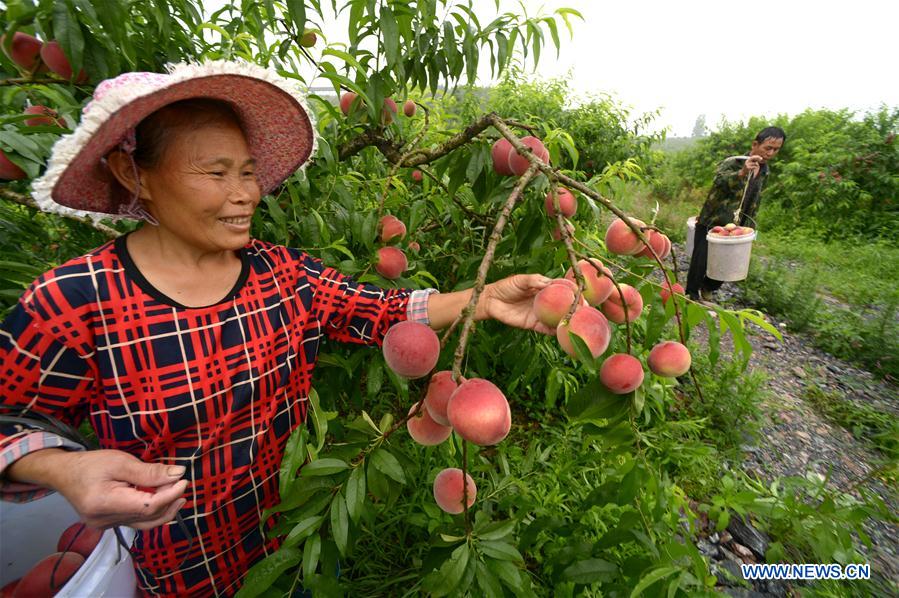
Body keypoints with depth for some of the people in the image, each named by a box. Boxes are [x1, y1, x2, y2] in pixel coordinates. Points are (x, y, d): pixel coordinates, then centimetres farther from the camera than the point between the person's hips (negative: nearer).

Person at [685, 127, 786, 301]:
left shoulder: (764, 171, 8)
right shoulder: (732, 163, -14)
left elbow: (755, 201, 19)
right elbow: (719, 180, -37)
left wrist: (749, 226, 14)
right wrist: (741, 173, -56)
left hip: (733, 228, 6)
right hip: (710, 224, -6)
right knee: (700, 262, -5)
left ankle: (708, 288, 34)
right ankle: (692, 294, 16)